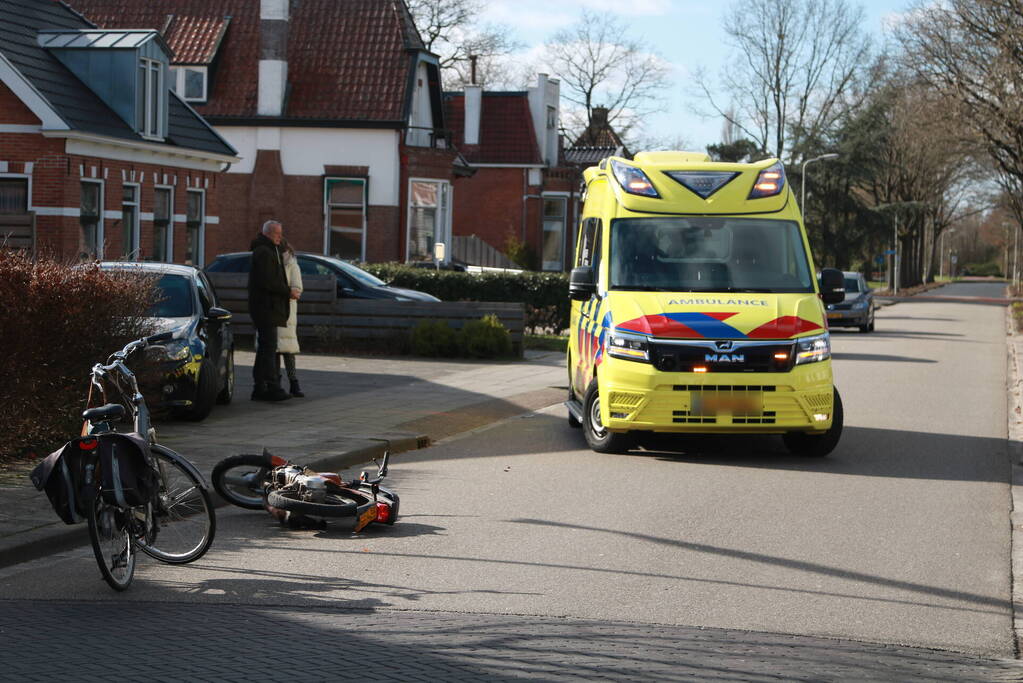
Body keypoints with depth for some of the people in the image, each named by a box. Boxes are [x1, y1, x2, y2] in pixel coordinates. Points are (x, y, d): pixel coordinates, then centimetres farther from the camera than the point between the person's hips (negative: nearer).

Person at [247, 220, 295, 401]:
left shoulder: (271, 251, 21)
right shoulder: (263, 252, -12)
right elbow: (267, 282, -20)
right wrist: (288, 292, -10)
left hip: (270, 308, 11)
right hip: (265, 307, -11)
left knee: (265, 348, 11)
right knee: (268, 348, -13)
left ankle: (259, 388, 14)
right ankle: (272, 387, -17)